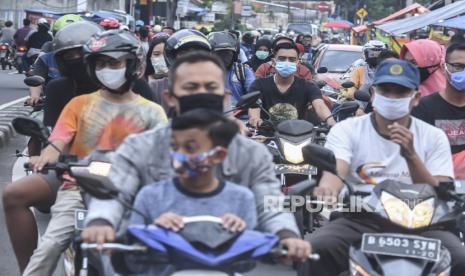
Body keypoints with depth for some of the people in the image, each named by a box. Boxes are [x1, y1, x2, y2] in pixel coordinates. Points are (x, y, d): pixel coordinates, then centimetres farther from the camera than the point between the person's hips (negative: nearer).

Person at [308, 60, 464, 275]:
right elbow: (335, 169, -12)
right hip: (359, 219, -1)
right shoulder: (346, 130, 8)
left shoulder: (433, 137, 12)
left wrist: (411, 156, -14)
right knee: (315, 250, -29)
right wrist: (327, 187, -38)